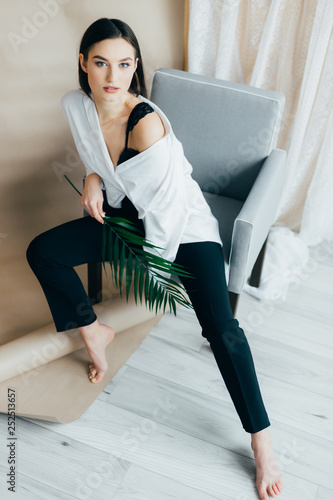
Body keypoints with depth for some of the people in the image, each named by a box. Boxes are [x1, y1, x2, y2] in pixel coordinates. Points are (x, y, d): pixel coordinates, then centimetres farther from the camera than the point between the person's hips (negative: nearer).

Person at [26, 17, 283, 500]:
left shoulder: (147, 123, -31)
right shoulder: (75, 104, -10)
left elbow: (167, 203, -22)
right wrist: (93, 177, -8)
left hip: (185, 224, -6)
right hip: (126, 211, 6)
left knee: (222, 330, -17)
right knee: (41, 251, -9)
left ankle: (262, 442, -2)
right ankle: (94, 332, 12)